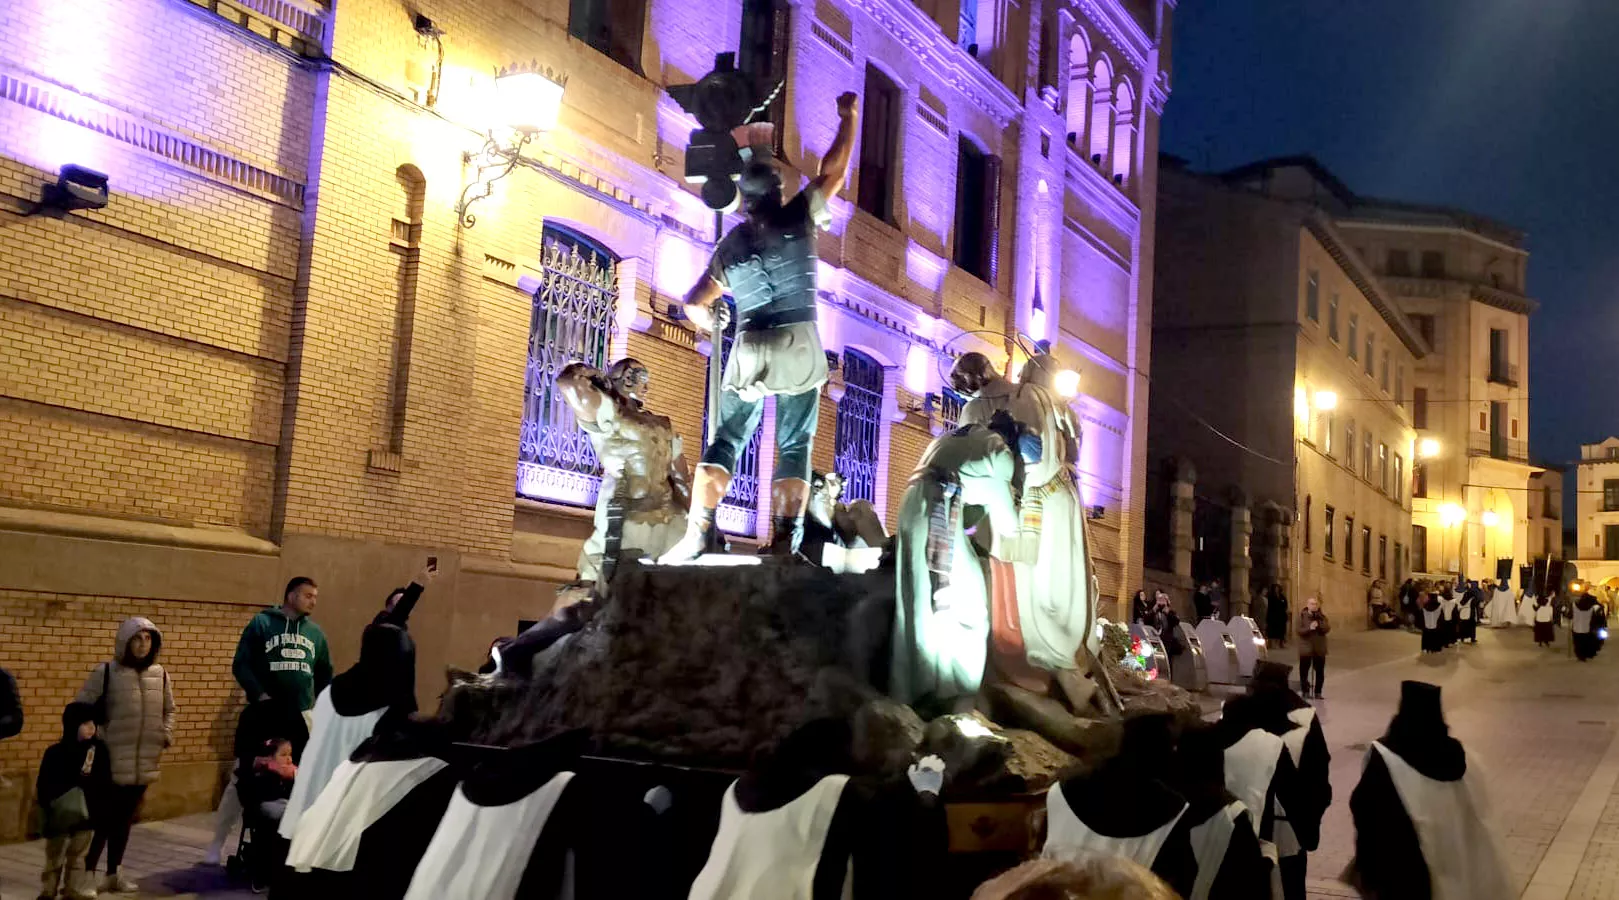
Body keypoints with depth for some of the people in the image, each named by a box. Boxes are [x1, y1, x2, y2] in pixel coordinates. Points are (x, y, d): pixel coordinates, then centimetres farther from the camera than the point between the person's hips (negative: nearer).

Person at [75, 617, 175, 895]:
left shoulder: (159, 674, 7)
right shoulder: (106, 672, -8)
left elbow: (169, 709, 19)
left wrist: (166, 734, 5)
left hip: (144, 763, 5)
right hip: (110, 762, -5)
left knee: (125, 819, 15)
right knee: (101, 819, -1)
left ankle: (113, 874, 25)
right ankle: (87, 873, 12)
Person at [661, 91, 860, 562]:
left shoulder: (731, 243, 9)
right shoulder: (797, 219, 2)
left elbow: (696, 303, 11)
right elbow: (833, 170, 11)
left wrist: (710, 324, 33)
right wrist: (848, 116, 24)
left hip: (750, 349, 2)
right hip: (799, 345, -1)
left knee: (726, 440, 6)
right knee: (794, 445, 3)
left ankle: (700, 530, -7)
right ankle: (785, 536, -7)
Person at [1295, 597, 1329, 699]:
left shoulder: (1322, 616, 2)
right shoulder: (1302, 615, -4)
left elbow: (1327, 629, -8)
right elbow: (1299, 630, -10)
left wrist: (1318, 624, -23)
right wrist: (1309, 628, -26)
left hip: (1319, 648, 2)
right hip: (1305, 647, -2)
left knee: (1320, 671, 4)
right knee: (1304, 671, 2)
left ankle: (1318, 692, 14)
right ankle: (1305, 691, 14)